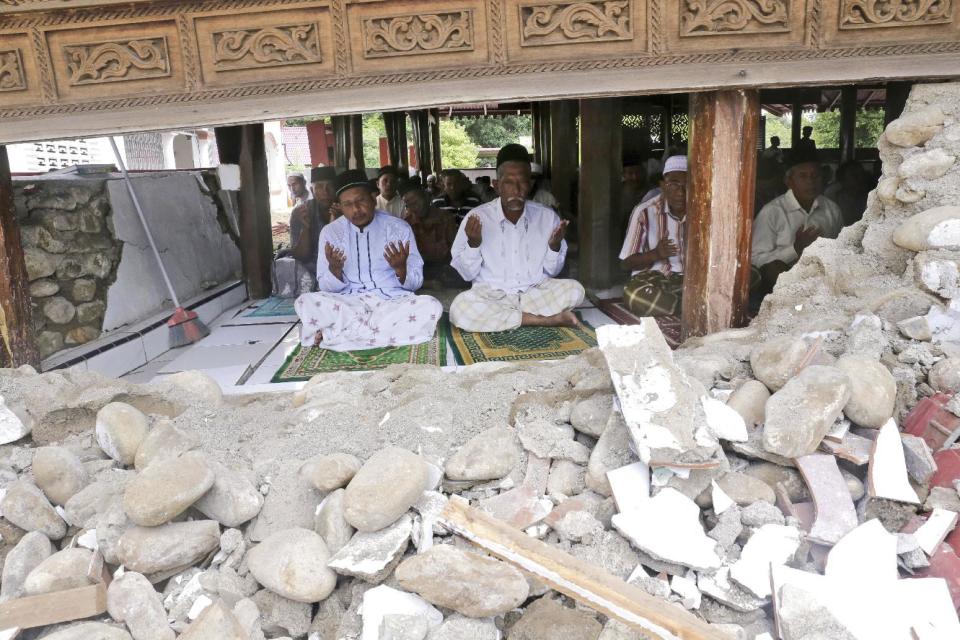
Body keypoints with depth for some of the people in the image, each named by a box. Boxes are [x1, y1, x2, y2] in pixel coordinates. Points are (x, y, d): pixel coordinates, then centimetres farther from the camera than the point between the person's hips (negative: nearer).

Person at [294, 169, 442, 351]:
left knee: (431, 307, -31)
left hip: (392, 301, 1)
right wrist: (334, 269, -20)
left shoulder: (399, 228, 0)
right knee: (305, 302, -27)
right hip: (349, 303, 0)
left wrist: (400, 268, -22)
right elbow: (327, 287, 2)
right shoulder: (331, 232, 3)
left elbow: (415, 282, 0)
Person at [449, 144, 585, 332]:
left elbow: (552, 271, 8)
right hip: (491, 296, -1)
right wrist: (473, 244, -19)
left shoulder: (547, 216, 2)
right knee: (460, 308, -33)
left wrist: (555, 246, -11)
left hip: (535, 293, 1)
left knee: (574, 290, -25)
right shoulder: (477, 217, -4)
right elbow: (467, 273, -2)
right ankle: (548, 319, -24)